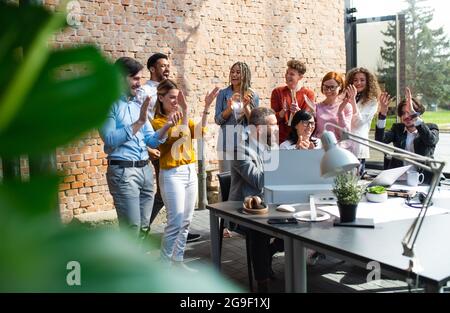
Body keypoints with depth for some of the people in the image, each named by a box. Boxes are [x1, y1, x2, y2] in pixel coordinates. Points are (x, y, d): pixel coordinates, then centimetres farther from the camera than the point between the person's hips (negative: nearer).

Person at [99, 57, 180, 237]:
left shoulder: (138, 105, 16)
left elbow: (151, 141, 12)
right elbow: (110, 140, -17)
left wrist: (167, 126, -5)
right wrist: (139, 123, -19)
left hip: (145, 169, 7)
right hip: (123, 171, -7)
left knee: (143, 227, 12)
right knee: (132, 228, -7)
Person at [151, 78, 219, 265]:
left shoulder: (182, 116, 13)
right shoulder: (157, 122, -6)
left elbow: (199, 132, -5)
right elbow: (179, 136, -21)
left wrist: (206, 108, -11)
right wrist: (185, 111, -27)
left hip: (190, 171, 7)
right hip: (172, 174, -7)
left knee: (186, 222, 10)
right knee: (175, 223, -7)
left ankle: (177, 261, 22)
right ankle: (164, 264, 7)